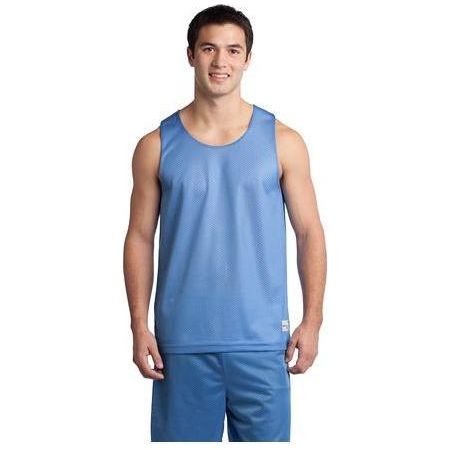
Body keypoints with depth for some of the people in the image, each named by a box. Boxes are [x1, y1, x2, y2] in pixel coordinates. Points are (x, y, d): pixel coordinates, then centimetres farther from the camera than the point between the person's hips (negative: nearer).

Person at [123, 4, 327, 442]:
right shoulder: (156, 146, 2)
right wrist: (139, 327, -1)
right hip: (181, 343, 1)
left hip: (262, 342, 0)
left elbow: (309, 232, 3)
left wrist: (312, 321, -2)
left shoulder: (283, 142, 1)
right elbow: (140, 239, 5)